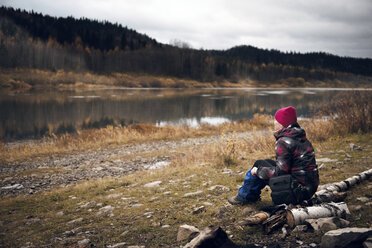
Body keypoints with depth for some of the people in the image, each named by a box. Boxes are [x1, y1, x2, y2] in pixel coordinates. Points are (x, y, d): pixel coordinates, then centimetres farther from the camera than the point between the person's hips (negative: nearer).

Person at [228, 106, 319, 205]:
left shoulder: (284, 142, -19)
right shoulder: (301, 138, 10)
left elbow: (280, 172, -20)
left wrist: (258, 171, -7)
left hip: (298, 191, -9)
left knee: (259, 164, 3)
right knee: (268, 162, 21)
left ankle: (244, 197, 19)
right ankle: (251, 195, 33)